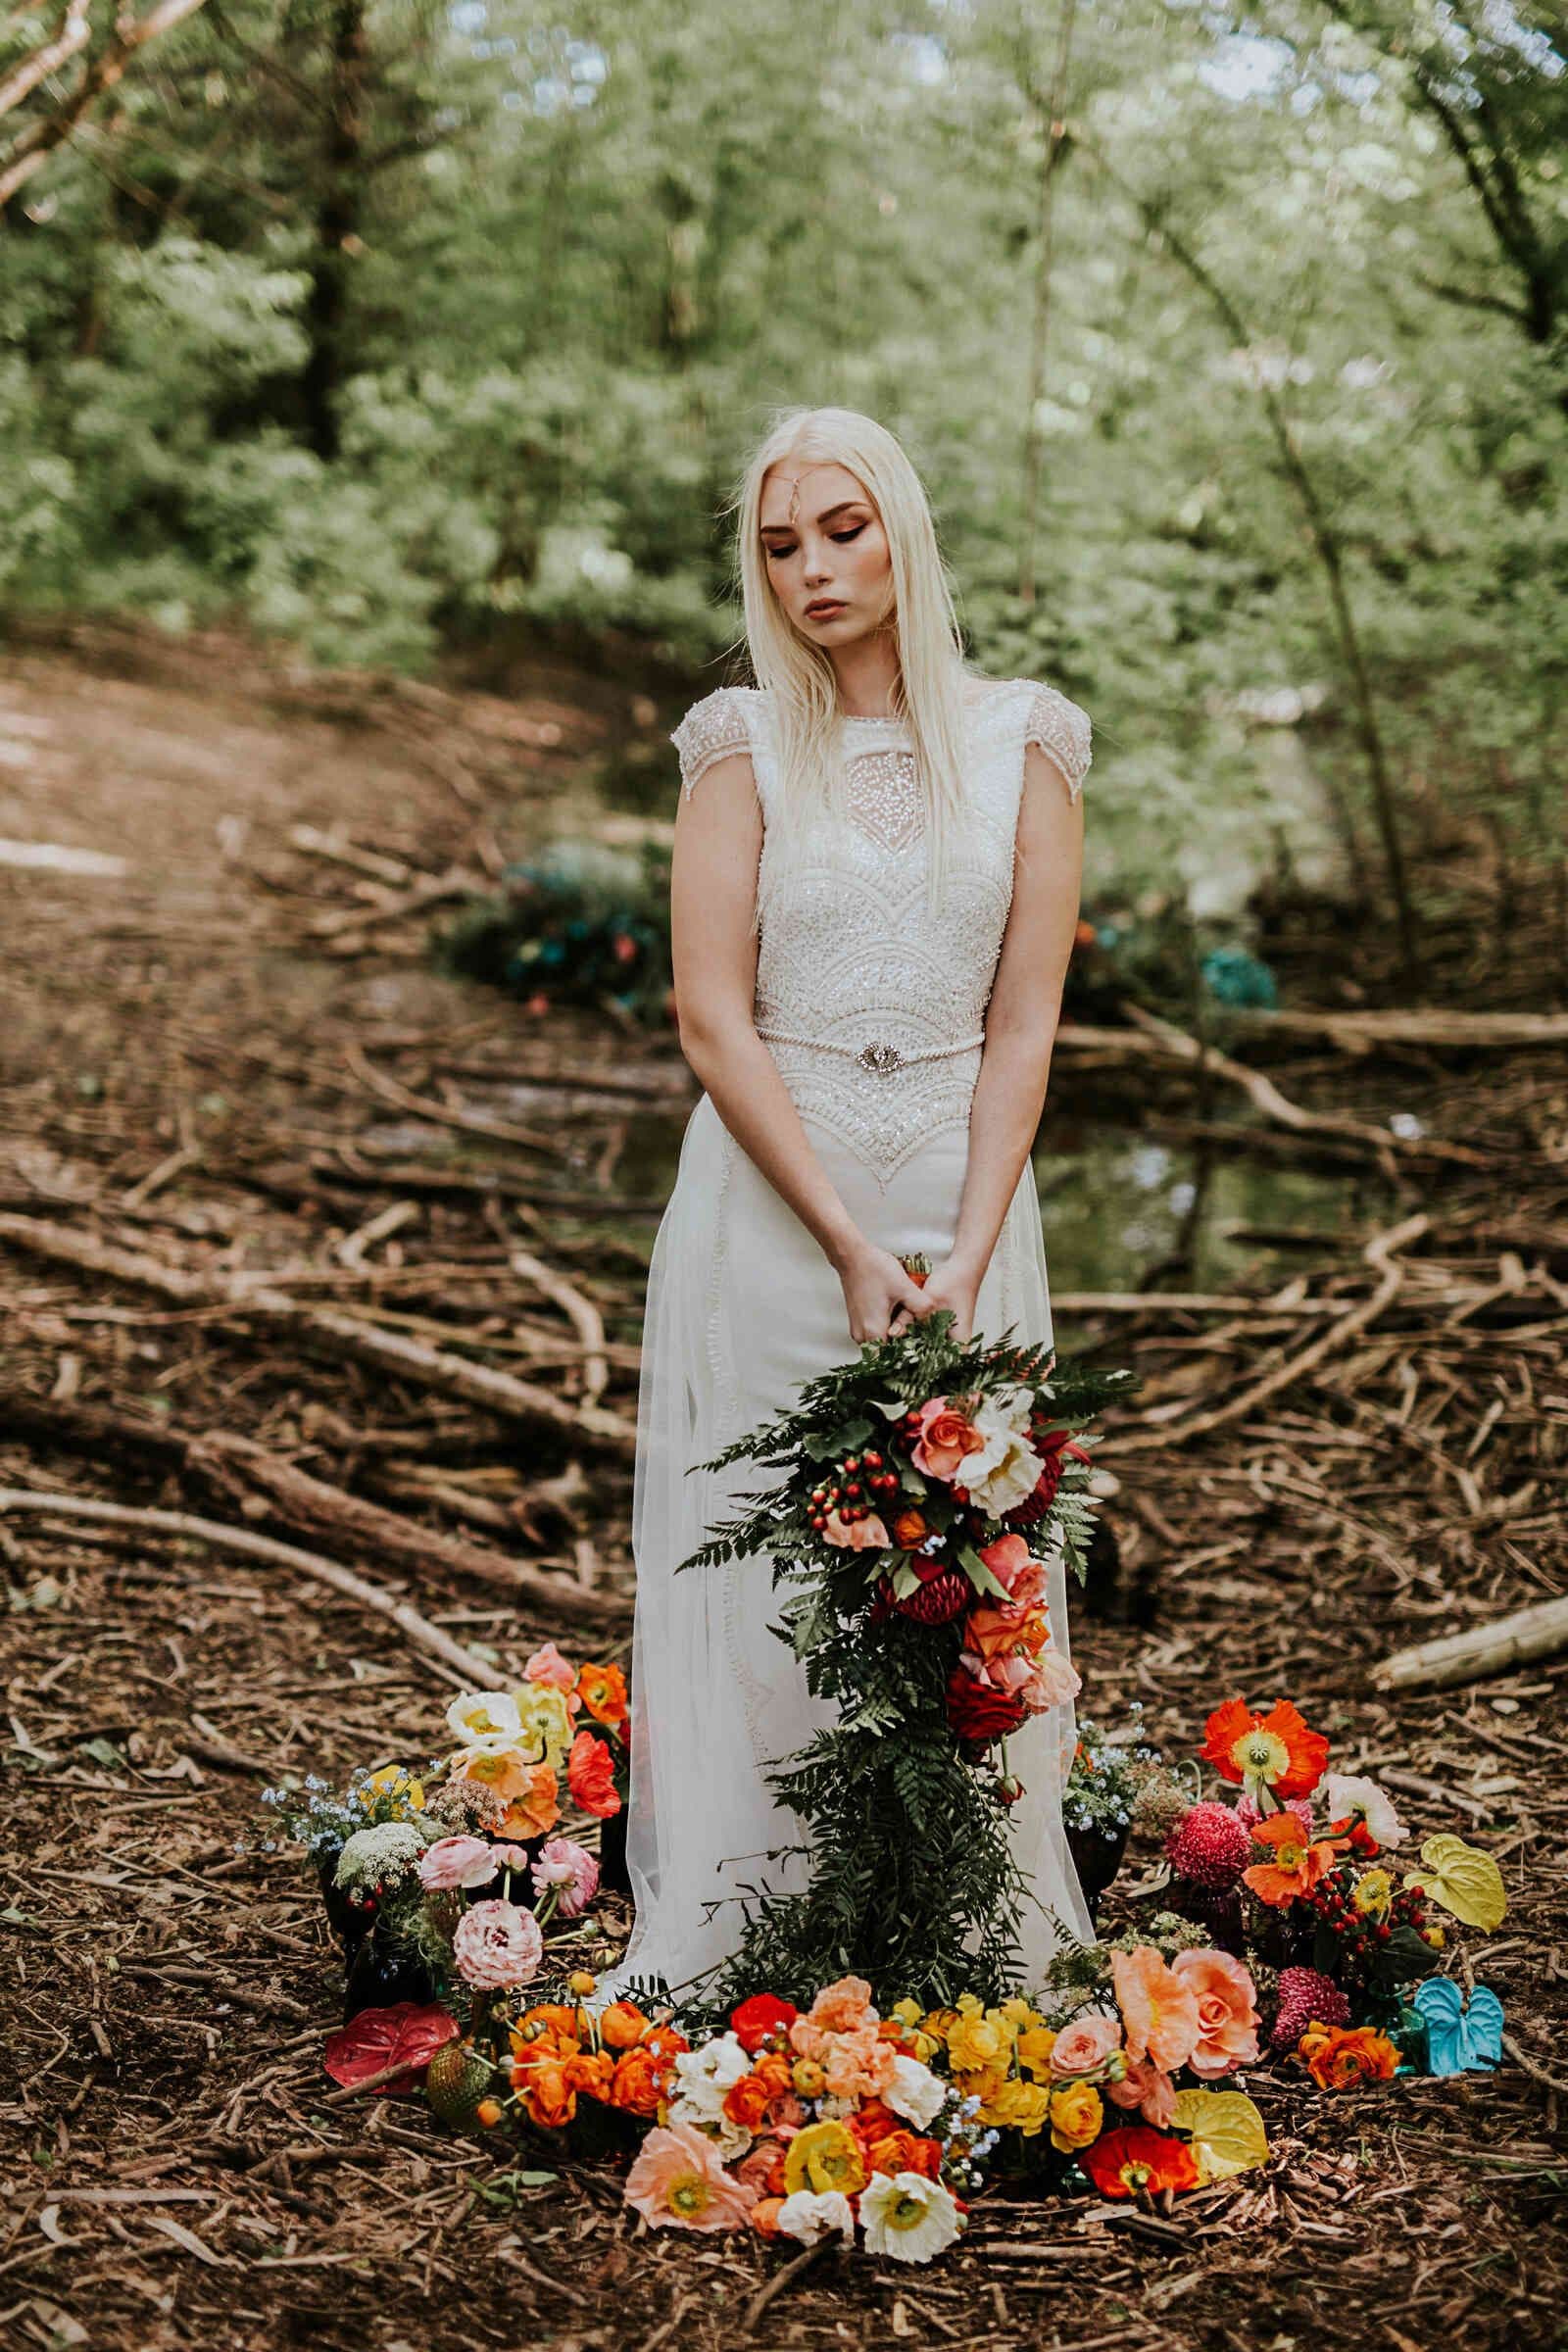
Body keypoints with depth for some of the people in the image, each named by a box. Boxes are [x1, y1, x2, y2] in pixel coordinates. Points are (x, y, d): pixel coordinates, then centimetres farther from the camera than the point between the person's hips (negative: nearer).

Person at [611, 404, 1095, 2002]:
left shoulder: (1022, 743, 4)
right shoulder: (740, 745, 2)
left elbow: (1024, 1024, 0)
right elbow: (712, 1020, -6)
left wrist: (964, 1257, -12)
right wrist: (851, 1245, -14)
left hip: (965, 1195, 1)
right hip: (768, 1195, -1)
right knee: (764, 1556, 1)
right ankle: (732, 1939, 13)